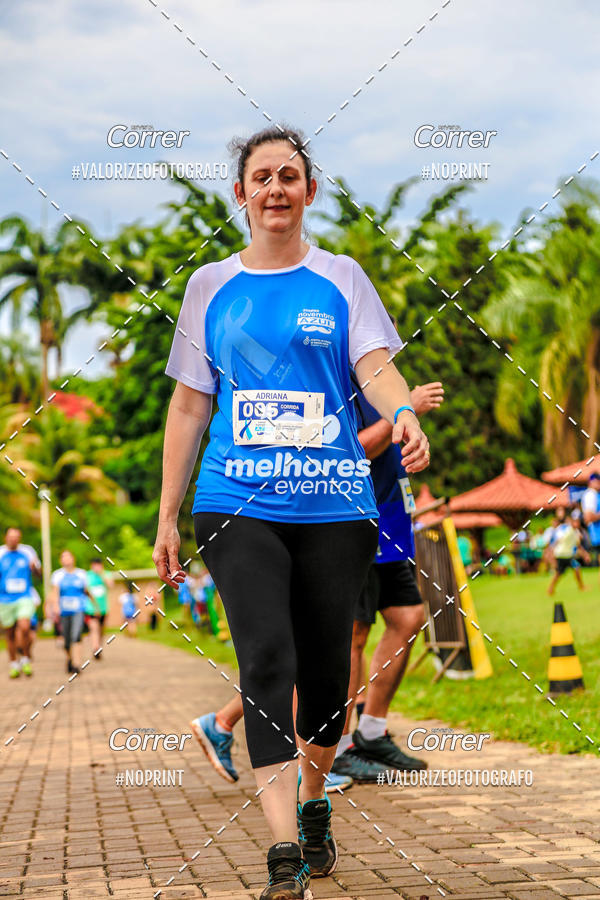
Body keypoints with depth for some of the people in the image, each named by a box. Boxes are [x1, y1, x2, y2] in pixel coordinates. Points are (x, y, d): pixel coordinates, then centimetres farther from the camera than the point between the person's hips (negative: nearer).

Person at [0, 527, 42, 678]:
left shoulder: (28, 551, 4)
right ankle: (13, 664, 26)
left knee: (24, 628, -20)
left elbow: (38, 573, 11)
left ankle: (26, 660, 0)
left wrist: (35, 567, -11)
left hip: (25, 598, -1)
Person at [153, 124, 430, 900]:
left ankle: (313, 805, 33)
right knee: (266, 661, -15)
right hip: (237, 507, 0)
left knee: (325, 668, 7)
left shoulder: (341, 278, 9)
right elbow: (189, 405, 13)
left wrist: (404, 415, -29)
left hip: (333, 505, 1)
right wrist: (167, 516, 10)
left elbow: (376, 365, -5)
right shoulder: (210, 285, 12)